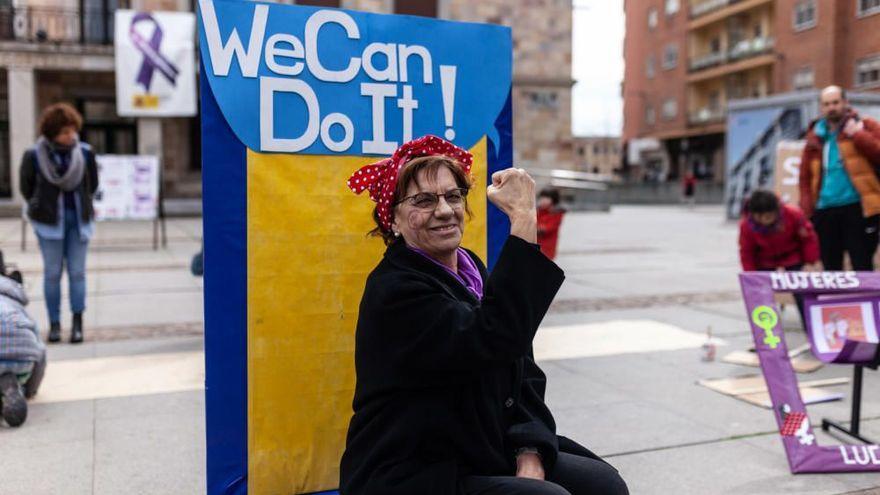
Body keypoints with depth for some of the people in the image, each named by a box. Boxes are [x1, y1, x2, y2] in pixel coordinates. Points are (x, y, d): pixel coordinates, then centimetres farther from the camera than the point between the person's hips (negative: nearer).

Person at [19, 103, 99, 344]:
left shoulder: (85, 153, -4)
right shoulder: (34, 156, -7)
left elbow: (92, 184, 11)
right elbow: (26, 187, 8)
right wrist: (41, 207, 15)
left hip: (79, 219, 1)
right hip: (49, 221, -1)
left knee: (77, 271, 1)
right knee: (52, 272, 3)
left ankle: (77, 323, 4)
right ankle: (54, 324, 11)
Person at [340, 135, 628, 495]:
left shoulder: (472, 269, 6)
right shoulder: (395, 289, -19)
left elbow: (524, 373, 6)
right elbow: (495, 339, -34)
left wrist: (530, 456, -8)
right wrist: (523, 217, -33)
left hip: (486, 457, 7)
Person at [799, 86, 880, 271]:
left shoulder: (864, 126, 4)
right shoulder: (815, 136, 14)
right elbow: (805, 177, 15)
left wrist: (858, 135, -17)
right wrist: (807, 210, 5)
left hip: (858, 208, -4)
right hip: (825, 211, 4)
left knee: (862, 267, -4)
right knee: (830, 268, 10)